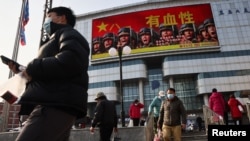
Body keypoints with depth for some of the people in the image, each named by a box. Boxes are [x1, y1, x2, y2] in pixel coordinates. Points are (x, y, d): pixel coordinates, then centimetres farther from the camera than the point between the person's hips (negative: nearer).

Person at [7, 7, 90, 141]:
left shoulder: (69, 34, 4)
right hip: (53, 105, 10)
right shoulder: (58, 38, 33)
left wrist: (32, 69, -9)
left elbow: (71, 61, -20)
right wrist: (24, 72, 17)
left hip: (57, 105, -10)